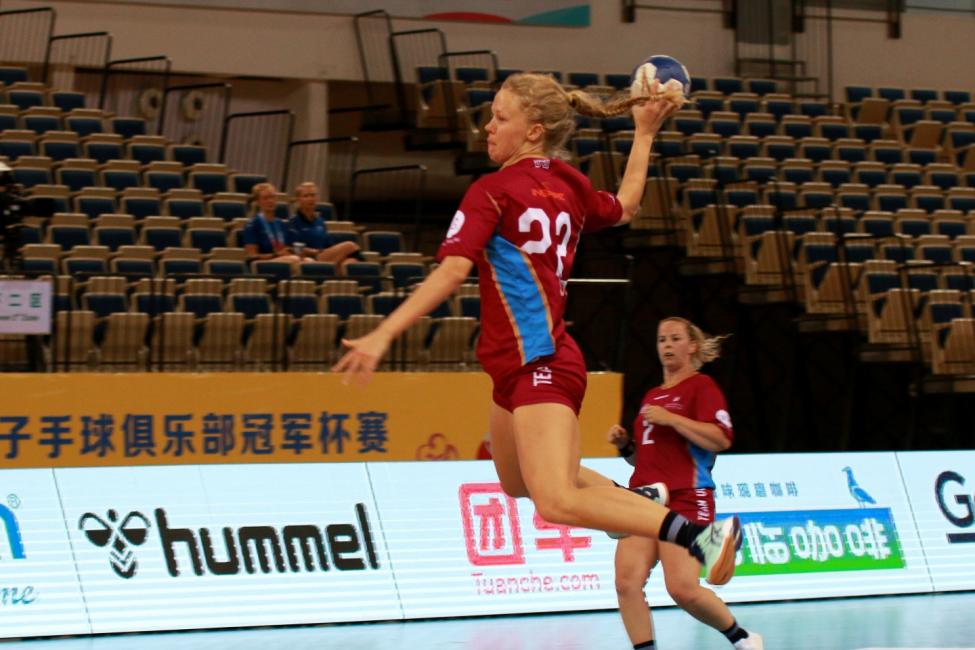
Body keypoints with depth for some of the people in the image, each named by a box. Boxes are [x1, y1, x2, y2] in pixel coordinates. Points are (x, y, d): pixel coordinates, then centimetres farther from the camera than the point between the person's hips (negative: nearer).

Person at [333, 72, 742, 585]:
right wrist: (645, 133, 41)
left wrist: (383, 335, -27)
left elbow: (451, 273, -22)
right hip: (523, 368, 9)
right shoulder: (569, 186, 10)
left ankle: (703, 533, -30)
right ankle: (643, 503, 29)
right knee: (518, 483, 28)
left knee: (557, 502, -22)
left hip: (539, 366, -9)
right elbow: (624, 206, 31)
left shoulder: (492, 191, -12)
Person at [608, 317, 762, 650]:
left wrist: (671, 419, -16)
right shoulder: (651, 396, 23)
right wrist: (625, 444, 12)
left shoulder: (701, 386, 1)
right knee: (627, 580, -14)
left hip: (686, 499, -7)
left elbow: (721, 439, -13)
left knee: (683, 589, -15)